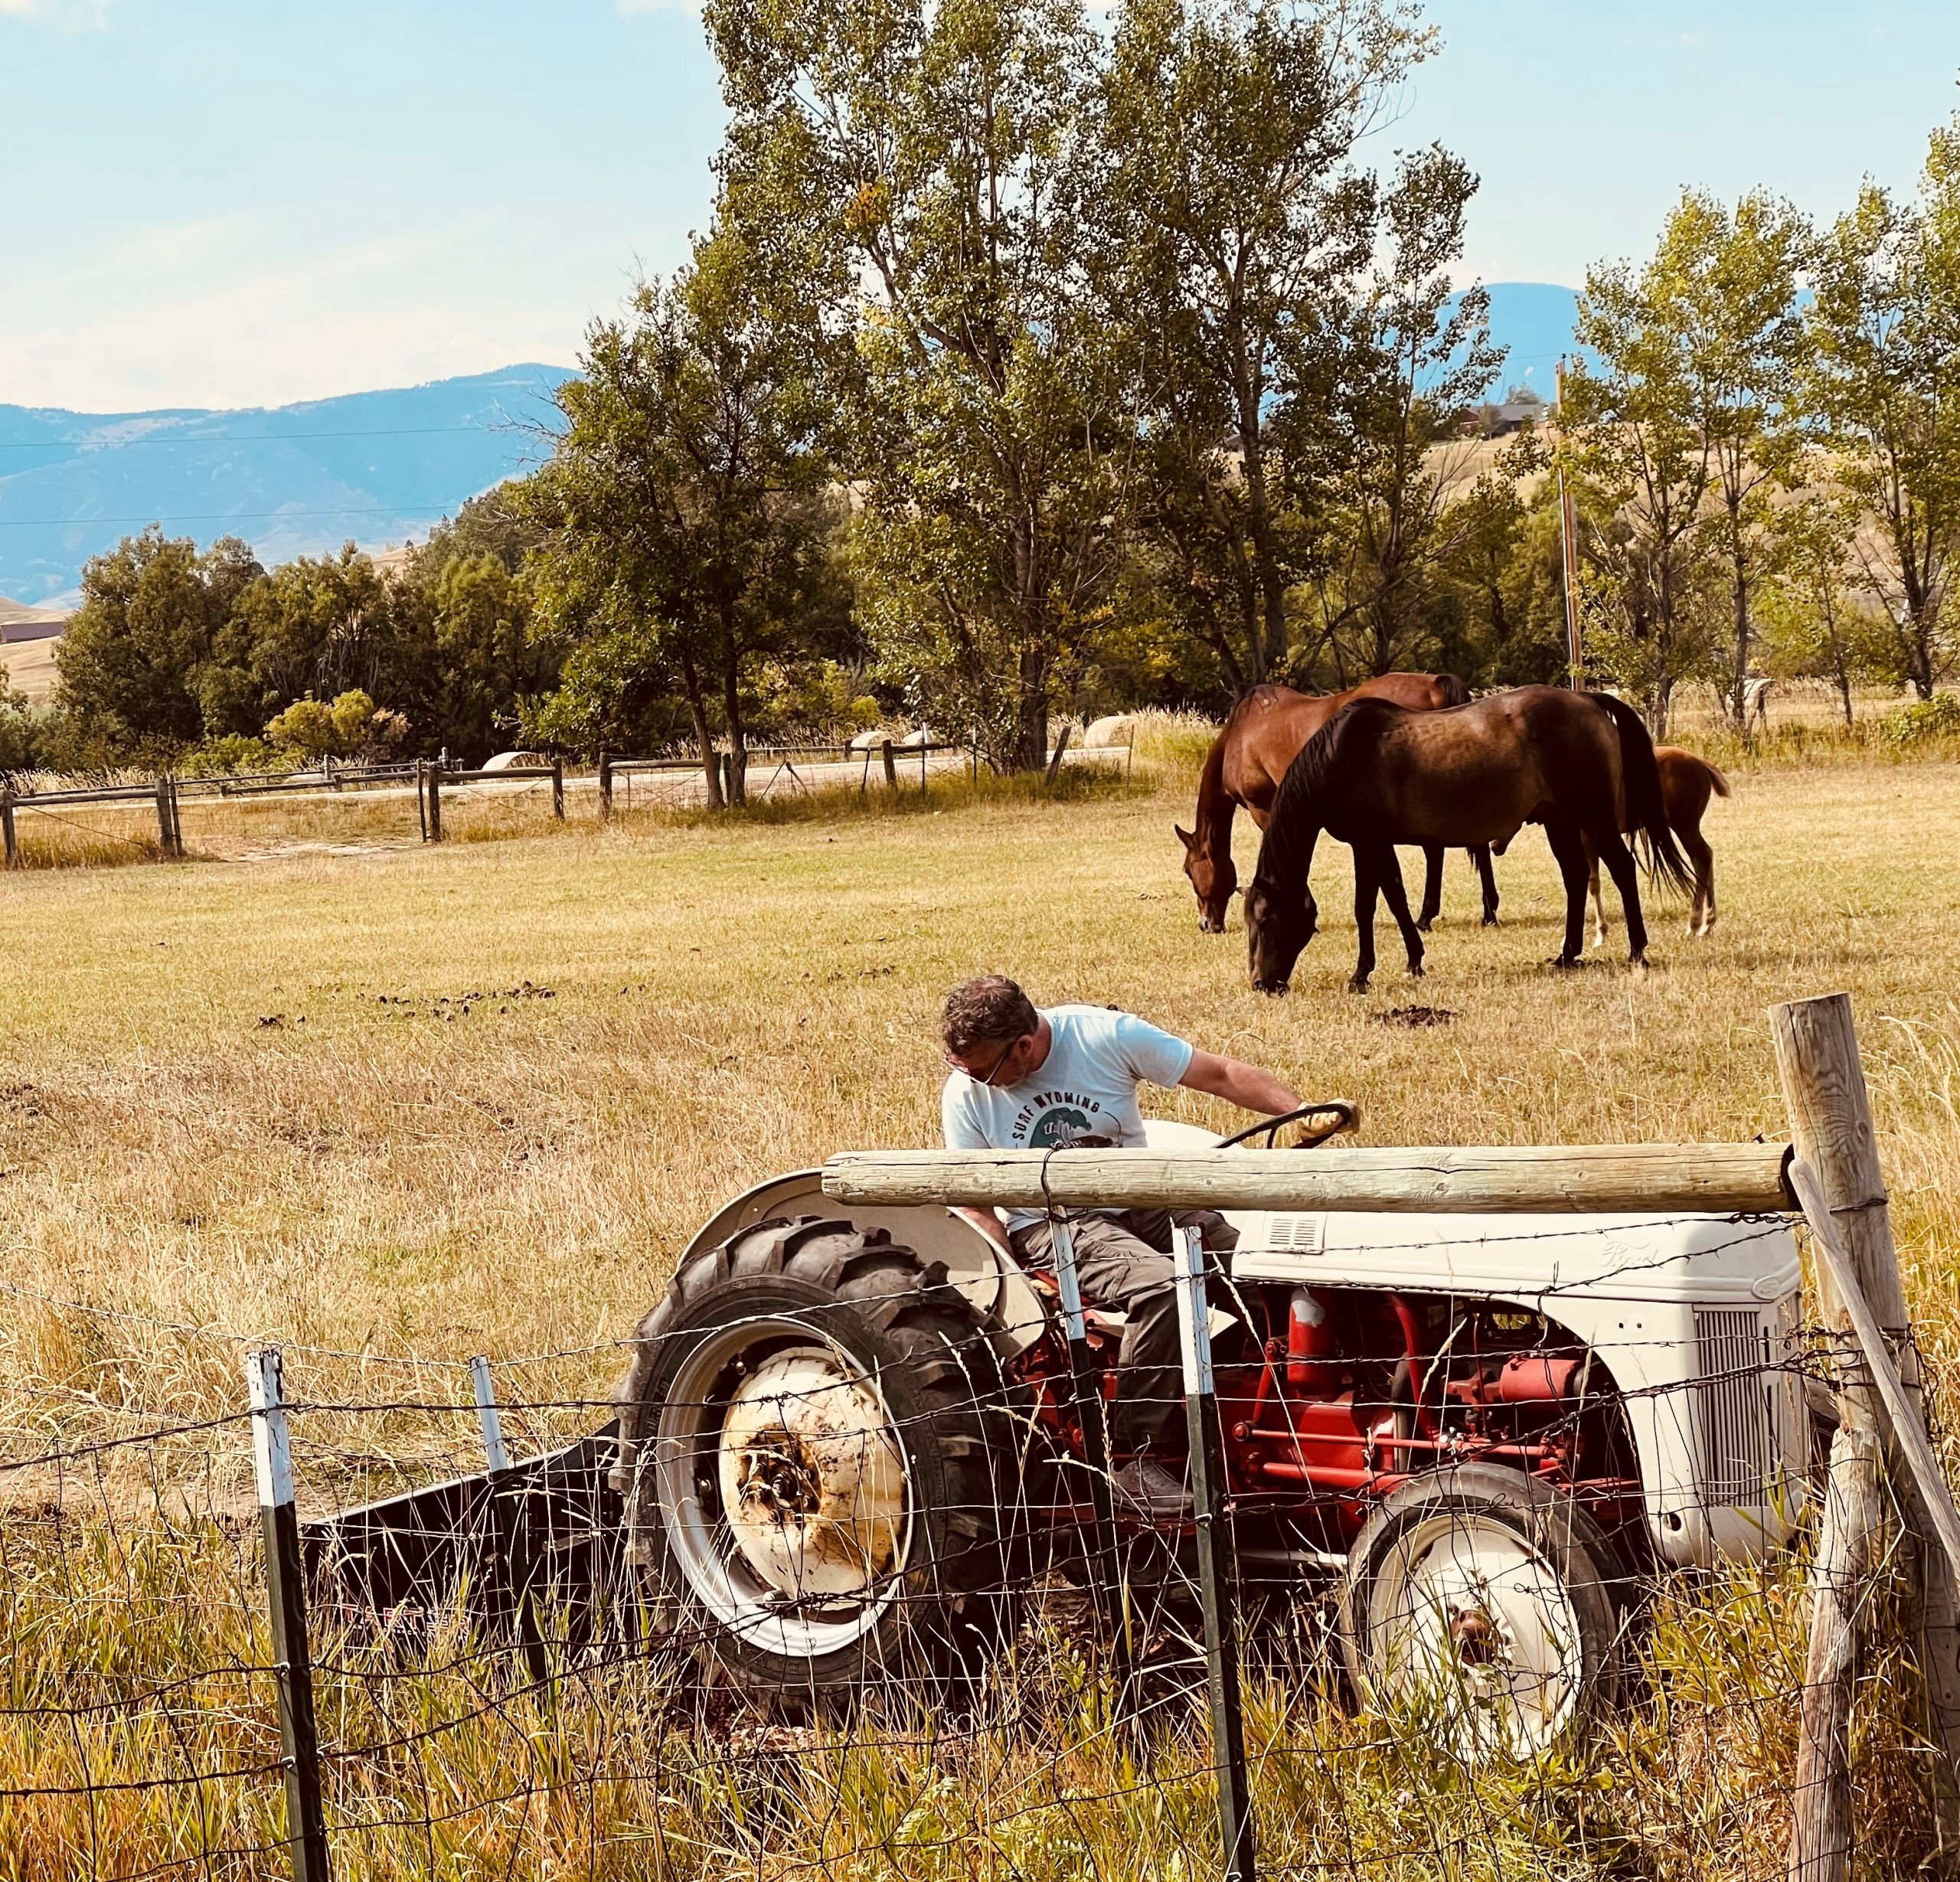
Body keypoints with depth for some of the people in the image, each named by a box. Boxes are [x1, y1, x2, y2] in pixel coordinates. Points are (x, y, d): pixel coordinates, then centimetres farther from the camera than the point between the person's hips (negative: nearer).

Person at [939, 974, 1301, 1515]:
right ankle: (1138, 1457, -24)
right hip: (1047, 1226, -2)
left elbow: (1220, 1074, -6)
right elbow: (975, 1207, 0)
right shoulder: (965, 1095, -8)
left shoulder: (1106, 1035, -11)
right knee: (1159, 1287, -33)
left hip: (1140, 1203, 3)